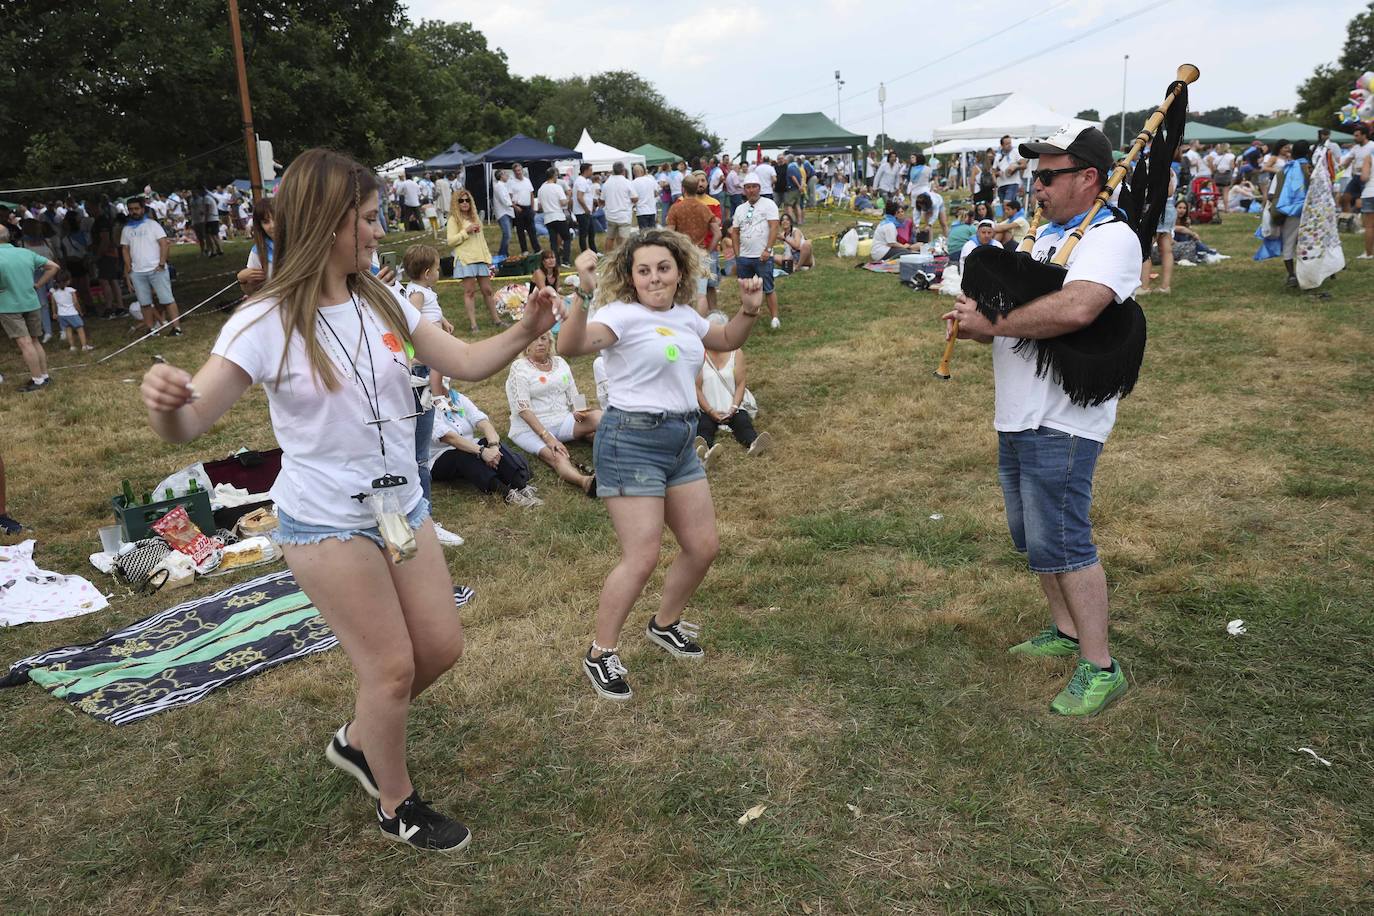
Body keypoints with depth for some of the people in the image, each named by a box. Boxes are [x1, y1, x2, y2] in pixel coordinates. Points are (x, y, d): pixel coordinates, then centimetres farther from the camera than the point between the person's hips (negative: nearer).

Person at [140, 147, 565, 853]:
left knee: (441, 647, 12)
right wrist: (164, 403, -43)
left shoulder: (383, 303, 0)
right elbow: (188, 423, -19)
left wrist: (524, 331, -14)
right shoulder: (267, 322, -16)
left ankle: (358, 740, 40)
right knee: (392, 667, 2)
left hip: (401, 508, 6)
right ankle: (397, 807, 28)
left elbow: (466, 364, 4)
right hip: (326, 523, -6)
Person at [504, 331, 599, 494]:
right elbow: (523, 409, -13)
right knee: (557, 456, -36)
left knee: (598, 417, -20)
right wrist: (547, 437, -24)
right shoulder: (519, 368, -4)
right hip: (530, 428, -6)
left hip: (562, 421, 6)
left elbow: (573, 395, 17)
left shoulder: (560, 362, 15)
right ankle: (585, 481, -66)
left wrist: (577, 412, -9)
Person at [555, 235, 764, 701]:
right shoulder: (624, 315, -13)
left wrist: (749, 309, 12)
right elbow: (571, 346, -31)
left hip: (681, 440, 8)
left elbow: (726, 341, 30)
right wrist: (584, 293, -44)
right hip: (632, 440, -8)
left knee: (704, 546, 12)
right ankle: (600, 655, 8)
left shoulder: (686, 316, 11)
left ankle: (665, 624, 36)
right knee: (642, 558, -11)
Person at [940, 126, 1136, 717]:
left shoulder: (1109, 237, -14)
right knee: (1033, 536, 18)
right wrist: (977, 324, 0)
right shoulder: (1046, 236, 17)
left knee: (1062, 541, -6)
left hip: (1060, 424, -10)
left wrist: (991, 323, -22)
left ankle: (1100, 668, 6)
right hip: (1018, 418, 10)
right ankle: (1064, 632, 35)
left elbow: (1074, 309, -33)